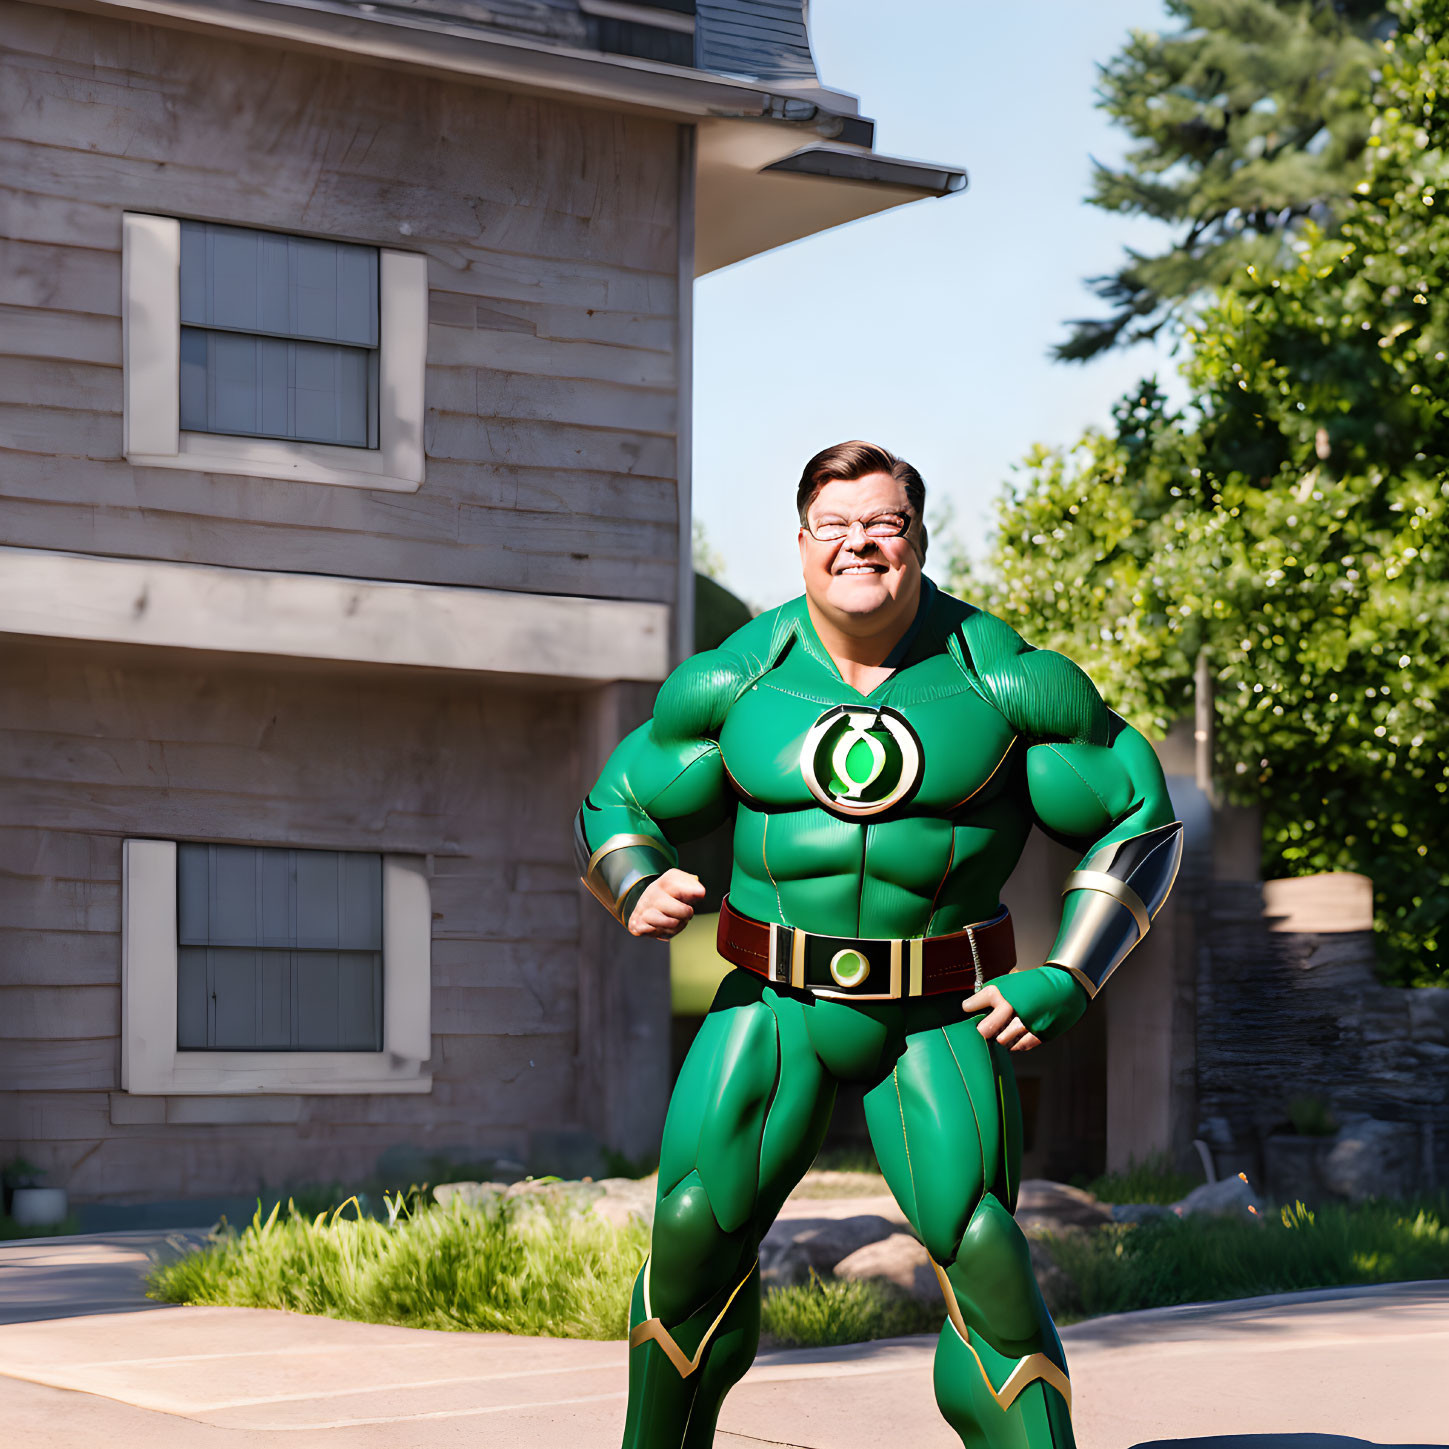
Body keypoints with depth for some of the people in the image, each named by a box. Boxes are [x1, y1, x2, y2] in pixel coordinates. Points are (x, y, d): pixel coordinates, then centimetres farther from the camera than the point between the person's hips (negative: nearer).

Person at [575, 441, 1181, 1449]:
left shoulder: (1006, 680, -4)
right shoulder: (733, 681, 1)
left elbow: (1141, 824, 3)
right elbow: (617, 809, 13)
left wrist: (1068, 982, -8)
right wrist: (640, 887, -11)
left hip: (940, 1019, -1)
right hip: (774, 1001, 1)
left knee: (982, 1255, -14)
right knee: (694, 1232, -6)